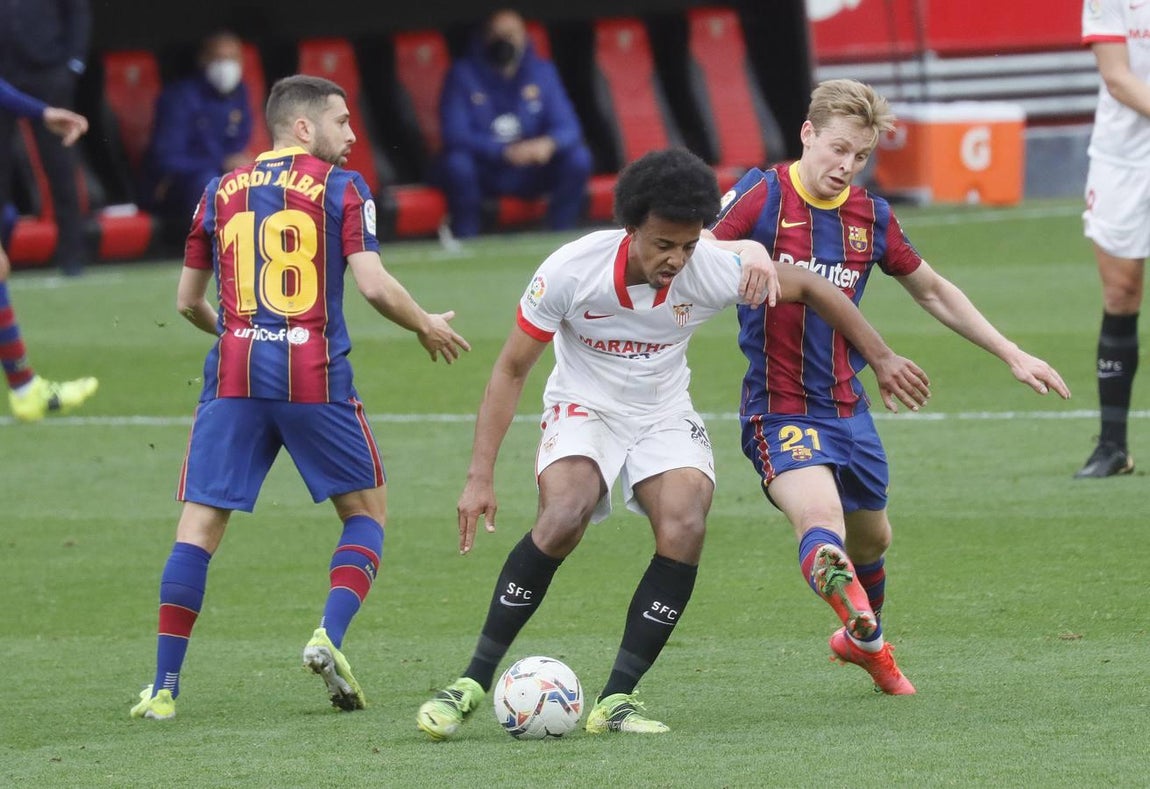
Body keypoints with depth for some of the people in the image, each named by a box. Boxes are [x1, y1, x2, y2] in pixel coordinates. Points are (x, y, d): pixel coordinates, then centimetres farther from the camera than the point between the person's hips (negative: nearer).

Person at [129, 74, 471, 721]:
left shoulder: (222, 192, 13)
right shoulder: (340, 188, 2)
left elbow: (188, 301, 19)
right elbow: (374, 285, -7)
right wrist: (427, 327, 11)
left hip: (233, 376, 3)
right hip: (315, 377, -3)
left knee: (200, 524, 2)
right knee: (367, 511, 15)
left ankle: (164, 687, -5)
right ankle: (330, 637, -6)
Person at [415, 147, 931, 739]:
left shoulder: (714, 269, -21)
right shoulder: (571, 270, -24)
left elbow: (809, 288, -1)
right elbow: (511, 370, -13)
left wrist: (882, 359, 3)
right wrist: (480, 477, -17)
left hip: (664, 416, 2)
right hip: (583, 408, -2)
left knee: (684, 530, -26)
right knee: (562, 519, -31)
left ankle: (616, 700, -17)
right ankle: (472, 684, -22)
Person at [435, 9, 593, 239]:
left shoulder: (541, 71, 3)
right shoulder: (464, 74, -7)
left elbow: (567, 127, -4)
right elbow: (456, 134, -17)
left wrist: (549, 143, -31)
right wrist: (505, 152, -32)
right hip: (483, 171, -3)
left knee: (578, 158, -20)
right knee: (457, 163, -36)